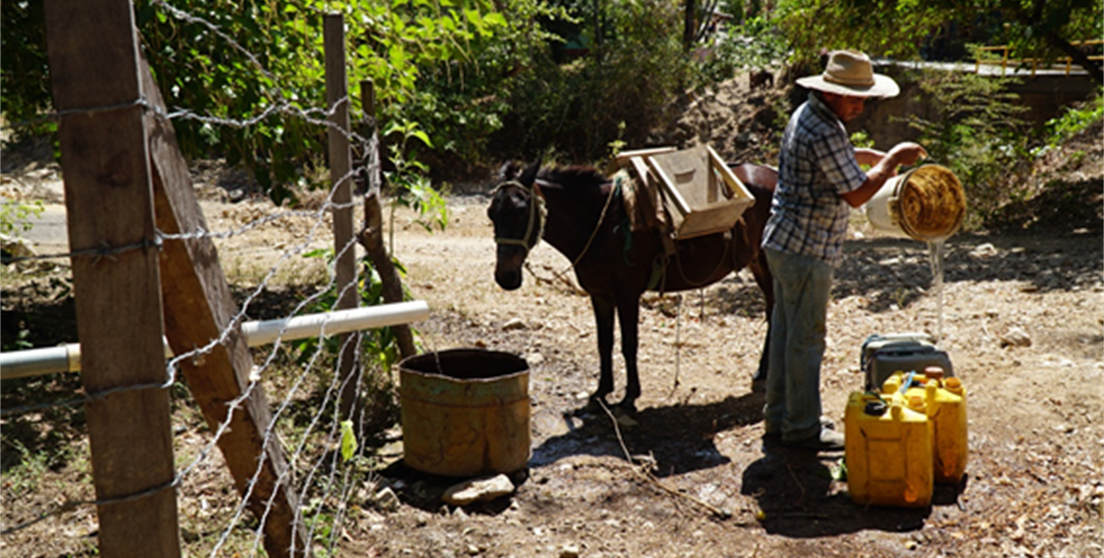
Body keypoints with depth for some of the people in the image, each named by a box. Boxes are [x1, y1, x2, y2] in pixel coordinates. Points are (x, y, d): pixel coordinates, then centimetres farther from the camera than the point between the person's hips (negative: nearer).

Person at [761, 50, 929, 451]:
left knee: (786, 330, 16)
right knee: (806, 338, -1)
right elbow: (857, 194, -19)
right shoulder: (824, 133, -22)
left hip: (784, 242, 11)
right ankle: (803, 428, 9)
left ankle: (779, 416, 27)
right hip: (806, 250, -10)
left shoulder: (809, 114, 11)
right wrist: (892, 161, -7)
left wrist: (879, 157, 19)